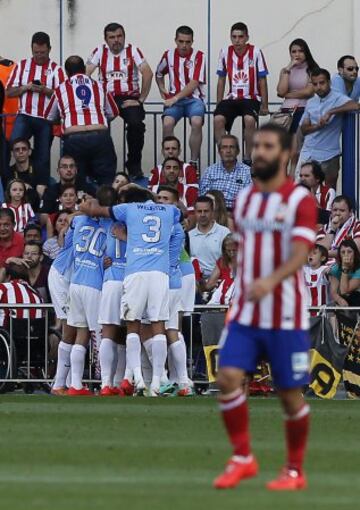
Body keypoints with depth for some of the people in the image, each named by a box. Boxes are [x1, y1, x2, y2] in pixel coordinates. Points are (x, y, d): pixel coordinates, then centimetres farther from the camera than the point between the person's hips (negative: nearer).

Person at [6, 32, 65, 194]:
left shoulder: (55, 69, 4)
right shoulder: (22, 65, 9)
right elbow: (9, 92, 7)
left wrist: (44, 90, -19)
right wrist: (26, 88, -10)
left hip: (46, 119, 0)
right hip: (25, 115, 1)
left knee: (42, 154, 2)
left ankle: (42, 188, 7)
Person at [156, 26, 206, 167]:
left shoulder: (199, 56, -3)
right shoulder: (169, 55, 9)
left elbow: (194, 84, -11)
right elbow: (159, 74, 29)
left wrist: (175, 98, -16)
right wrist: (162, 90, 14)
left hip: (193, 98, -2)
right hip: (174, 99, 2)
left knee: (196, 122, -32)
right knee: (167, 123, -28)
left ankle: (194, 162, -21)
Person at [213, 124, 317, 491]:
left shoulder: (300, 201, -9)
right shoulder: (244, 199, 10)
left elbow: (299, 254, -22)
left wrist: (270, 281, -39)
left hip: (286, 316, -5)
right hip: (244, 314, 5)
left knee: (290, 394, 2)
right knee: (228, 378, -12)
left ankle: (295, 471, 18)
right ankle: (242, 458, 1)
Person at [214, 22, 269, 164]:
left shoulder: (255, 52, -5)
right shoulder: (225, 52, 4)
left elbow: (262, 81, 0)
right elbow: (221, 80, 13)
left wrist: (264, 106, -2)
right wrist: (218, 104, 9)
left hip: (251, 98, -3)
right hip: (232, 98, 3)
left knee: (249, 120, -33)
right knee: (218, 119, -25)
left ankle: (248, 158, -19)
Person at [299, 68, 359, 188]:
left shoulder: (337, 98, -5)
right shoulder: (310, 103, 13)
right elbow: (304, 129, 11)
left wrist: (330, 112, -25)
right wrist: (317, 126, -10)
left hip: (328, 155, -5)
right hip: (308, 153, 5)